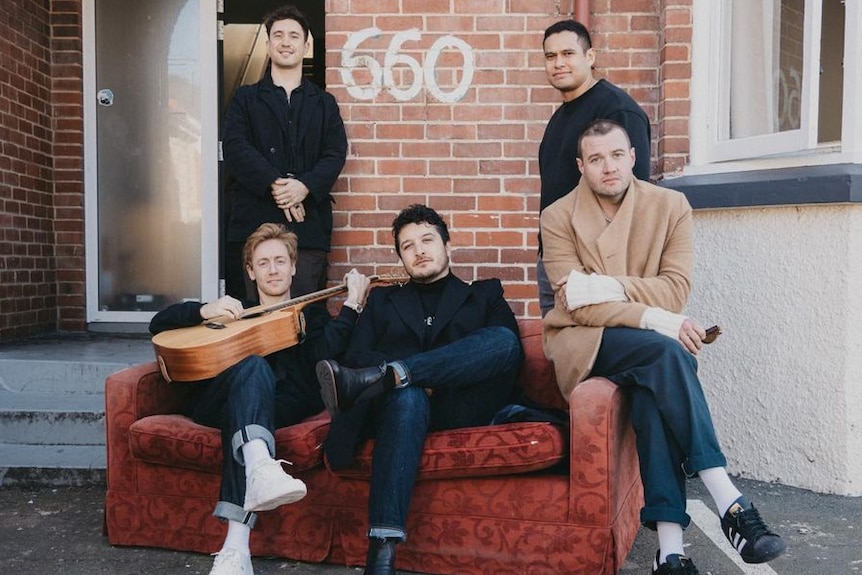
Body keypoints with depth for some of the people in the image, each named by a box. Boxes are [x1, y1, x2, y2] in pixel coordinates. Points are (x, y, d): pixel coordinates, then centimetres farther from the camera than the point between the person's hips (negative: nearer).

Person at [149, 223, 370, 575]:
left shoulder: (312, 312, 24)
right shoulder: (233, 310, 29)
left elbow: (323, 355, 0)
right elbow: (159, 325, 18)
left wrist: (352, 304, -6)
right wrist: (203, 311, -1)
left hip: (281, 406, -1)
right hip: (217, 403, 1)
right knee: (253, 365, -33)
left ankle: (236, 545, -50)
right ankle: (260, 468, -63)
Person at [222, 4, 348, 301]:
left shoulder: (324, 103, 18)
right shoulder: (245, 98, 15)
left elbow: (336, 154, 5)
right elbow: (235, 148, 0)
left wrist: (304, 186, -14)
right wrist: (274, 184, -15)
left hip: (308, 221, 1)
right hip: (254, 220, 0)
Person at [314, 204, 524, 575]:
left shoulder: (485, 294, 24)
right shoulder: (382, 300, 28)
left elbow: (511, 350, 5)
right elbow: (356, 357, 11)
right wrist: (416, 379, -11)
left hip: (459, 406, 0)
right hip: (402, 403, 0)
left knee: (504, 339, -27)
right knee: (408, 395, -38)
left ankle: (379, 378, -37)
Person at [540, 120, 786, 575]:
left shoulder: (670, 205, 3)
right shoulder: (558, 217, -3)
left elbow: (676, 290, -5)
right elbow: (578, 305, -12)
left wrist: (611, 287, -19)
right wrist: (656, 321, -23)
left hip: (646, 342, 2)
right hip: (584, 340, -2)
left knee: (652, 390, -33)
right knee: (666, 354, -32)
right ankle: (730, 504, -32)